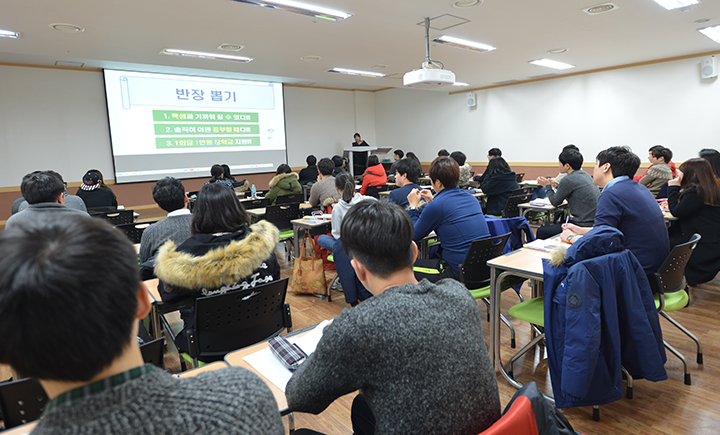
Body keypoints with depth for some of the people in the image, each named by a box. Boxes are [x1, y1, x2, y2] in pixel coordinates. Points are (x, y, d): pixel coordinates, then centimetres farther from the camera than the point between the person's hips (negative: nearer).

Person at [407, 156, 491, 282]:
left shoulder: (436, 205, -16)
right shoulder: (469, 197, 8)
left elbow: (414, 236, -2)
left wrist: (413, 206, 9)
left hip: (459, 271, -8)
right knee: (432, 254, 28)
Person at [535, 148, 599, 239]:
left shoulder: (568, 180, -16)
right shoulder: (585, 175, 11)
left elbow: (555, 202, -3)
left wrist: (547, 186, 10)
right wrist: (557, 186, 24)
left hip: (583, 225, -10)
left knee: (541, 231, -2)